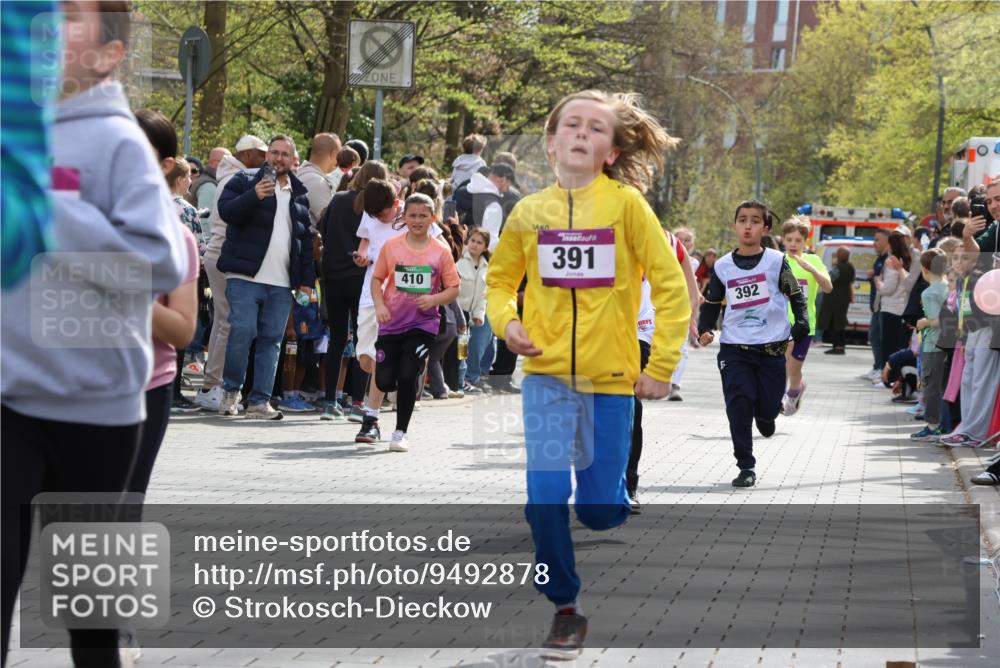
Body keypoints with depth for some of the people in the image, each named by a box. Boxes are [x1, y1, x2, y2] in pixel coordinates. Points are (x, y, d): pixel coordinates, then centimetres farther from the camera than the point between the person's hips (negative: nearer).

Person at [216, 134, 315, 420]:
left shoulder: (299, 193, 19)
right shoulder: (245, 182, 7)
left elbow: (306, 238, 21)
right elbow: (226, 211, -8)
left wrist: (307, 279, 14)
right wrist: (254, 196, -24)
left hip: (282, 282, 4)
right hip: (245, 276, -4)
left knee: (272, 340, 0)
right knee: (243, 330, -13)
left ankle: (260, 401, 3)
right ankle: (231, 391, 5)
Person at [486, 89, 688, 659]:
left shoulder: (626, 204, -7)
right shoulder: (530, 212, 1)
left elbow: (671, 287, -4)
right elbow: (501, 279, 16)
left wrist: (662, 367, -6)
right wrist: (507, 320, -4)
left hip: (611, 376, -1)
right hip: (547, 374, 1)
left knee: (599, 510, 2)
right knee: (546, 495, -10)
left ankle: (610, 491, 39)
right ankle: (567, 609, 8)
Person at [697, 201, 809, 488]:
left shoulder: (776, 261, -1)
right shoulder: (723, 266, 5)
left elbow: (796, 294, 7)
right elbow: (712, 303, 15)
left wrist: (801, 323, -9)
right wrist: (705, 329, 0)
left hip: (772, 347, -1)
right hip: (734, 348, 1)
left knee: (768, 406, 1)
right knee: (739, 404, -11)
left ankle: (764, 415, 41)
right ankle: (746, 467, -2)